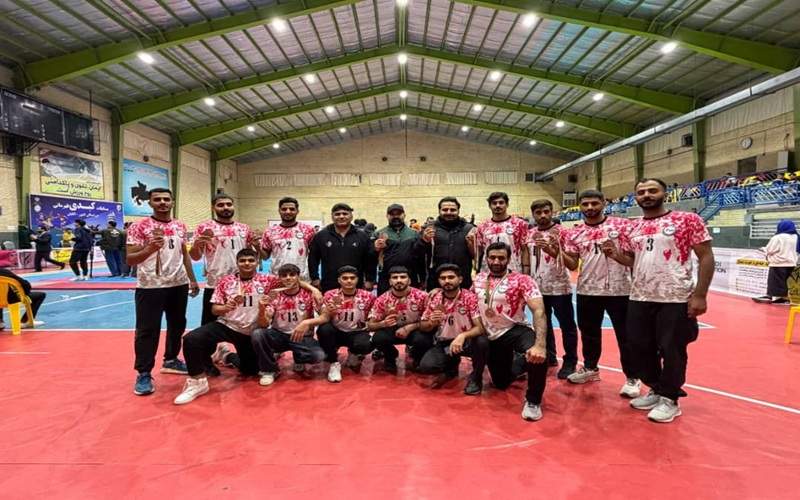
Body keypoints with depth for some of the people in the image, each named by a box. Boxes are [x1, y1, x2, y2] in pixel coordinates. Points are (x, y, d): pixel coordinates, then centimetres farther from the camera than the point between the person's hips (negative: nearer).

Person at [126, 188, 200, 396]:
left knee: (177, 325, 16)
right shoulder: (139, 227, -9)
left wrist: (192, 279, 13)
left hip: (178, 285, 6)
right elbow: (130, 259, -12)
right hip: (150, 287, -5)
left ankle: (171, 360, 35)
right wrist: (150, 249, -30)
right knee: (147, 330, 0)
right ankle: (143, 374, 11)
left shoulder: (180, 226, 8)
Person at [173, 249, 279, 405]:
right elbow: (215, 309, -2)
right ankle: (197, 382, -10)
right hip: (225, 325, -1)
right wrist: (225, 307, -26)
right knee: (191, 339, -27)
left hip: (250, 331, 1)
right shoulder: (225, 281, -2)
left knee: (250, 370, 9)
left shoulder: (266, 281, -5)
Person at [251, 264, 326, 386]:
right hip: (278, 335, 2)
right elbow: (264, 323, -11)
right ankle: (270, 370, -3)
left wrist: (307, 323, -33)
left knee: (319, 355, -29)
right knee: (257, 334, -27)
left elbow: (325, 317, -15)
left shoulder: (308, 294, -8)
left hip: (302, 337, -1)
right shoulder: (275, 296, -4)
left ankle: (299, 359, 9)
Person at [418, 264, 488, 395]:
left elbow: (480, 327, -23)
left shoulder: (470, 297, -17)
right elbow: (422, 326, 3)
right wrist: (432, 323, -22)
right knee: (425, 366, -23)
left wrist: (462, 336, -42)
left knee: (482, 341, -35)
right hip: (444, 343, 2)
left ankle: (475, 378, -6)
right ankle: (452, 366, 13)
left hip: (467, 341, -2)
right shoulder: (434, 298, -7)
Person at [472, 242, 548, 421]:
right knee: (501, 383, 10)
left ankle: (533, 401, -10)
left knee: (537, 355, -37)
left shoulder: (522, 280, -17)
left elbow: (538, 311, -29)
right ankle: (522, 364, 44)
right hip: (492, 336, 5)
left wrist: (540, 344, -44)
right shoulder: (479, 279, -1)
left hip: (516, 330, -5)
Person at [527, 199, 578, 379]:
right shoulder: (530, 234, 6)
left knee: (567, 325, 4)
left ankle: (570, 362, 15)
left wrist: (550, 250, -34)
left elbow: (569, 260, -18)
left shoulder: (561, 232, -9)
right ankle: (549, 357, 30)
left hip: (559, 287, -5)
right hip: (538, 287, 5)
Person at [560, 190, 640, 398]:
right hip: (587, 291, 4)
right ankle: (590, 368, 35)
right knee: (589, 332, 17)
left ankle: (632, 378, 19)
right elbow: (572, 265, 4)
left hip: (619, 290, -3)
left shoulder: (621, 225, -4)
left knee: (626, 335, 5)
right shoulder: (574, 233, 5)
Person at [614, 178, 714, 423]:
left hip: (675, 300, -5)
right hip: (639, 299, 6)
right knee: (640, 348, 13)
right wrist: (616, 255, -4)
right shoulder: (632, 229, 10)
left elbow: (706, 257, -7)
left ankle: (670, 399, 23)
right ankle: (656, 390, 33)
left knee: (671, 351, 5)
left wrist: (700, 295, -14)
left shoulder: (688, 220, -6)